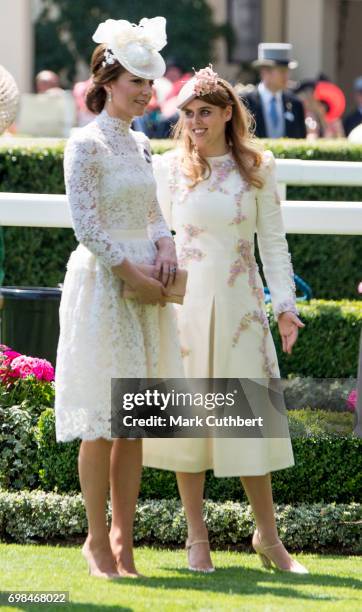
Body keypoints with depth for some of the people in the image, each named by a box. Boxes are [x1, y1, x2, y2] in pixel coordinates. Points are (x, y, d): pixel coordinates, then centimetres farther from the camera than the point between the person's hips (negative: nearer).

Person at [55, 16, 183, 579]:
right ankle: (97, 538, 3)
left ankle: (123, 534, 12)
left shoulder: (141, 144, 13)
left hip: (145, 289, 7)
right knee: (100, 423, -4)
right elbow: (86, 225, -14)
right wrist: (134, 276, -15)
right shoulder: (86, 144, -9)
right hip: (103, 284, -7)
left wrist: (165, 245, -3)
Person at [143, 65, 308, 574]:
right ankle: (197, 537, 9)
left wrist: (285, 305, -3)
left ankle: (268, 536, 11)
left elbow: (273, 240, 4)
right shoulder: (170, 168, 3)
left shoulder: (257, 168, 4)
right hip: (185, 303, 0)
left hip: (240, 303, 0)